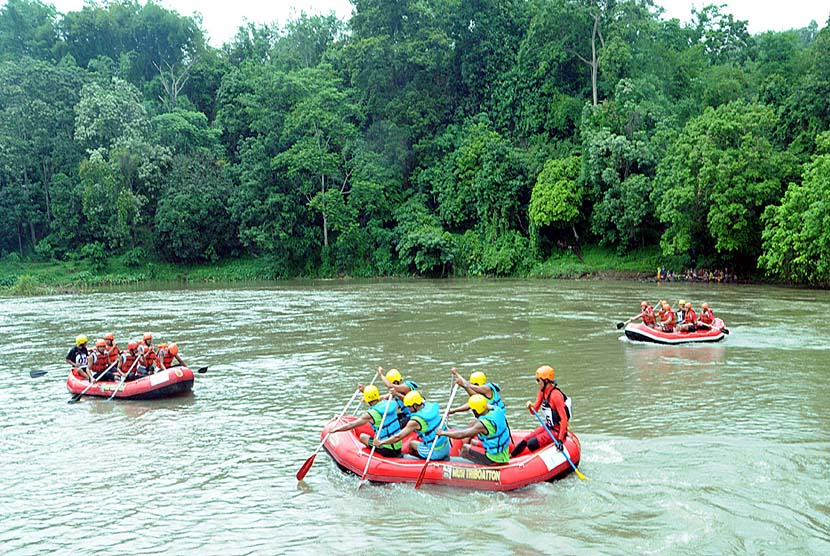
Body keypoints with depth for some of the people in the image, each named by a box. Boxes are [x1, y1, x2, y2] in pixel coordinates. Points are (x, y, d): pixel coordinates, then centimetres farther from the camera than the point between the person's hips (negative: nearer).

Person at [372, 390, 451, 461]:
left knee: (411, 443, 19)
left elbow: (398, 437, -15)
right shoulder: (432, 406, -2)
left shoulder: (415, 421, -19)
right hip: (447, 447, 5)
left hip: (435, 453, -5)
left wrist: (381, 442, -4)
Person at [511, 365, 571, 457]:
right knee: (524, 441, 0)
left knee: (531, 444, -20)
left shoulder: (555, 395, -23)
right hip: (547, 426, 9)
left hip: (556, 430, -8)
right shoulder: (542, 392, 4)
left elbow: (564, 419, -26)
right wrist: (530, 406, -17)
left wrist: (560, 439, -28)